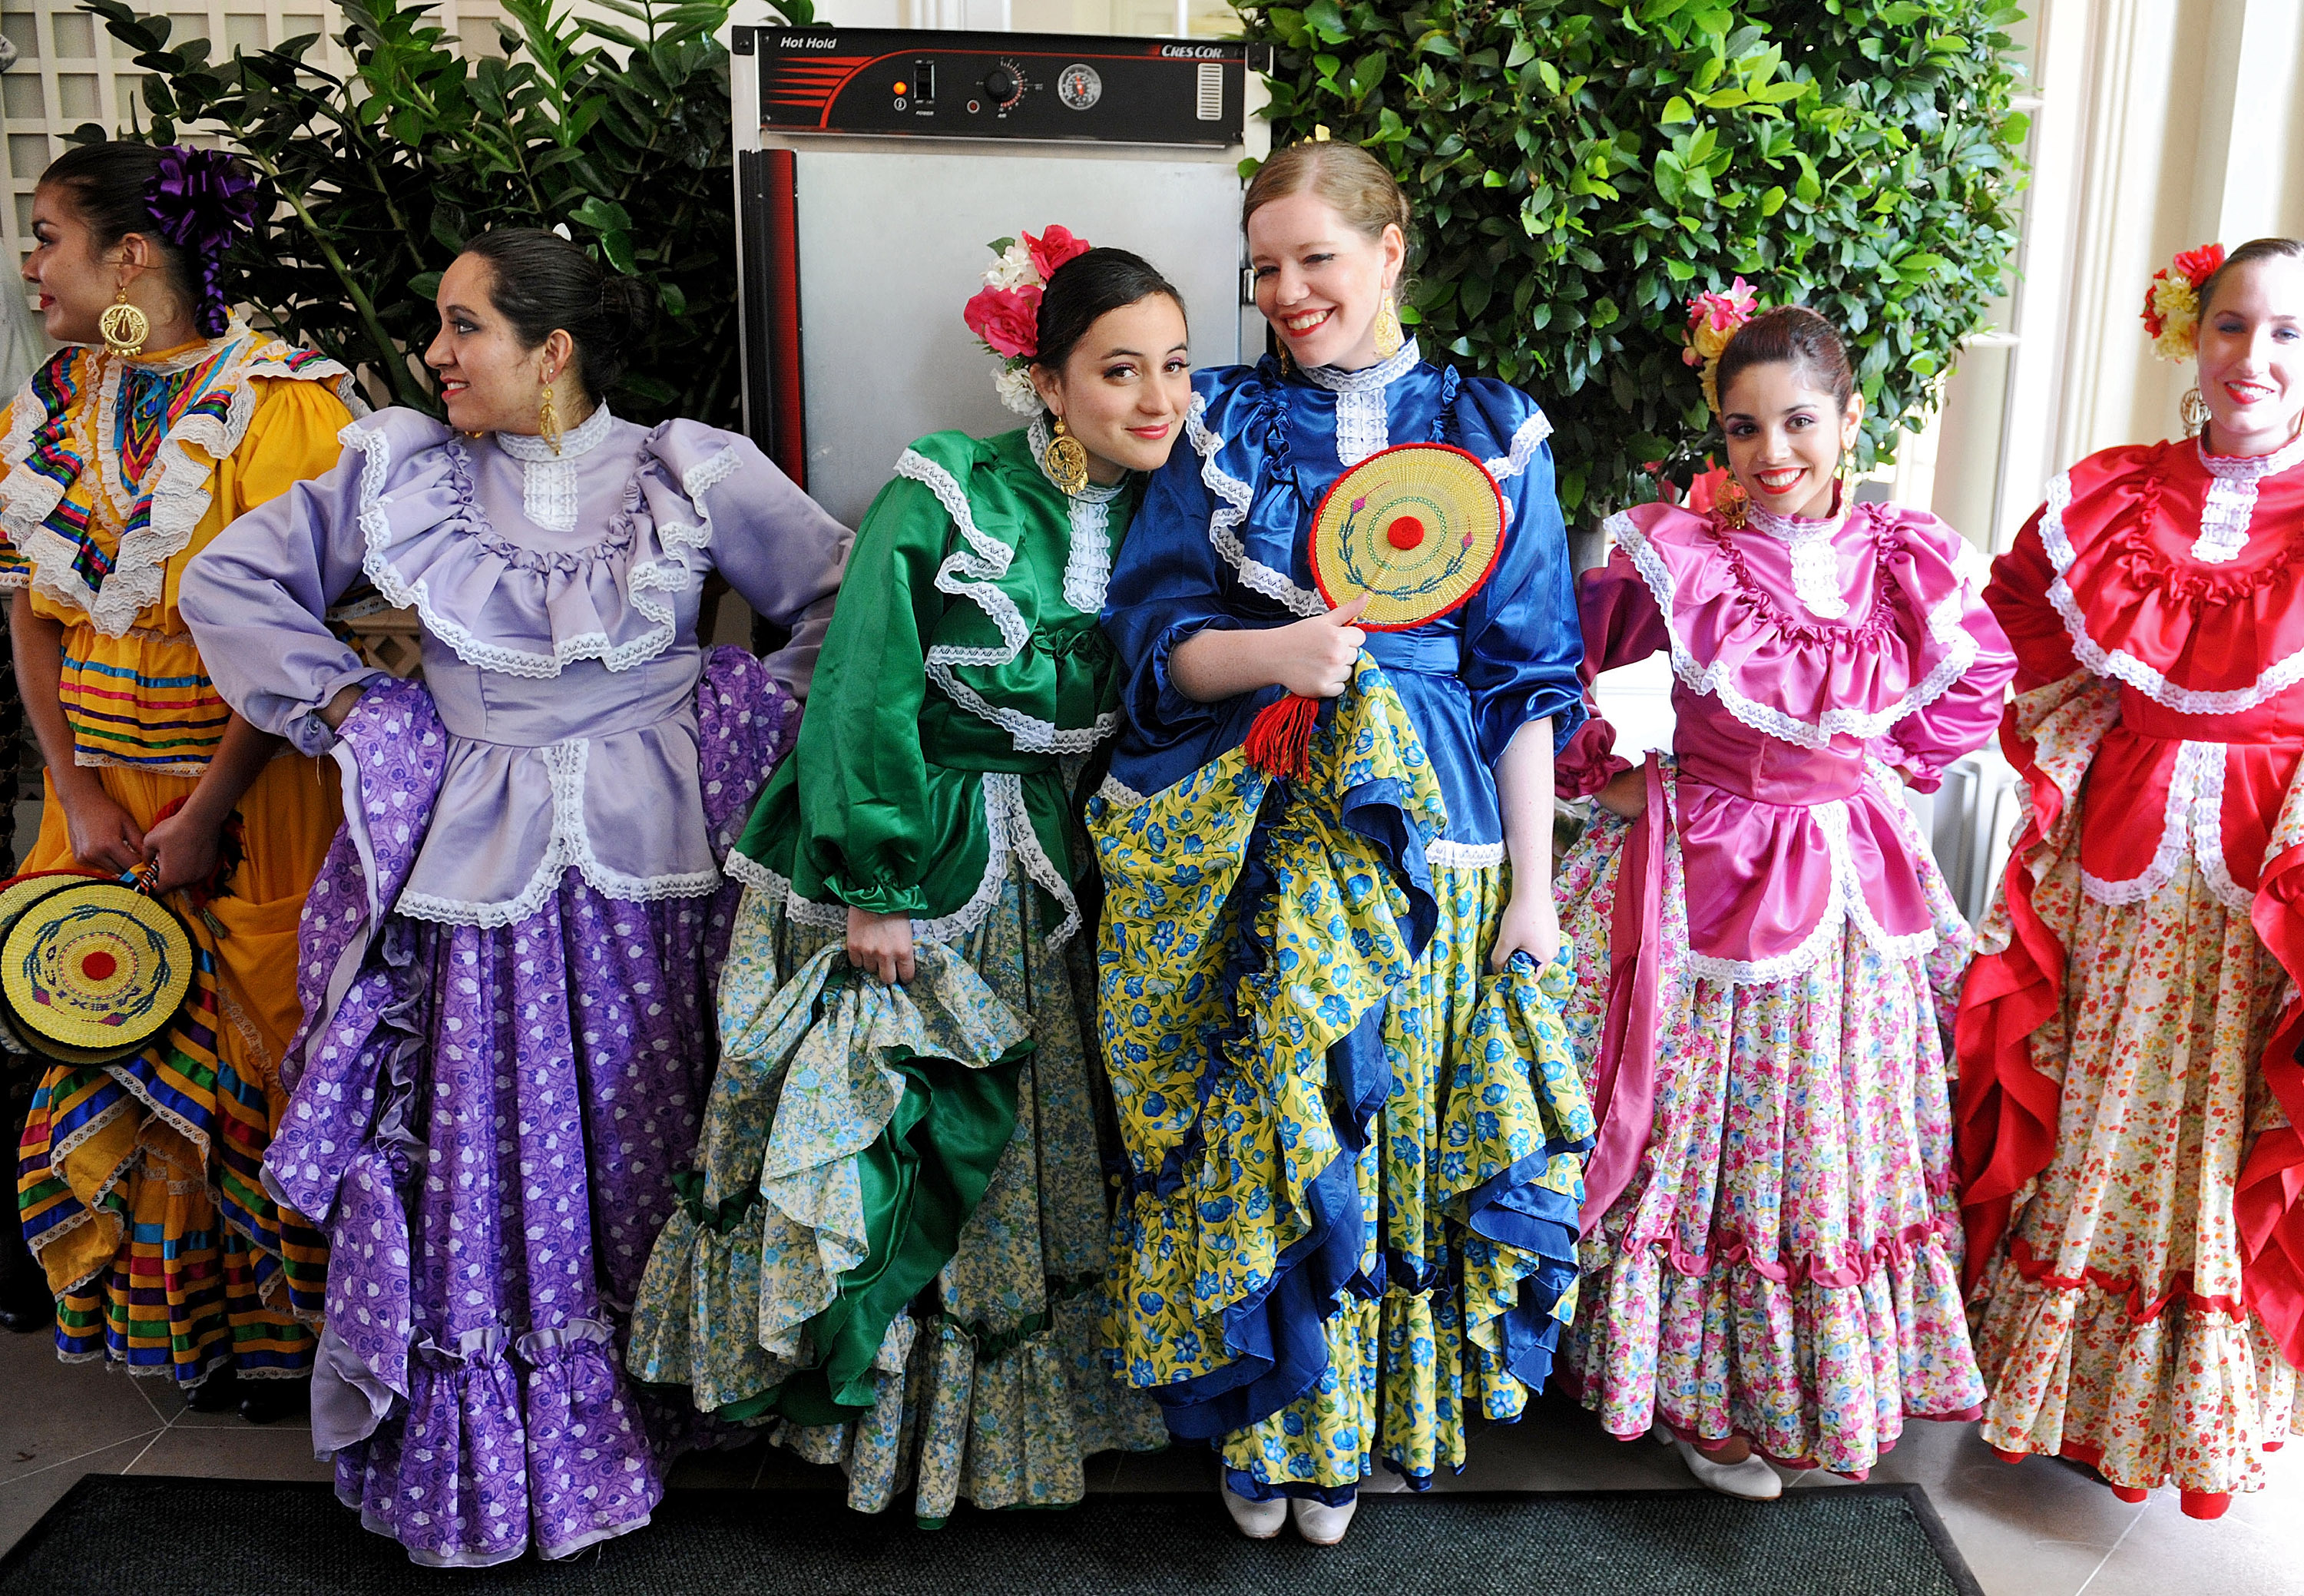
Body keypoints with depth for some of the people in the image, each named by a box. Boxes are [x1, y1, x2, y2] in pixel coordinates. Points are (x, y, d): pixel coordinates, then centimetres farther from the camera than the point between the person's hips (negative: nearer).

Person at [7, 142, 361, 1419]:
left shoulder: (277, 402, -12)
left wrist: (209, 810, -16)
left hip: (255, 797, -6)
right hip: (103, 800, 6)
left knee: (258, 1055, 3)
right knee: (104, 1048, 13)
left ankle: (278, 1329, 21)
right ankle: (147, 1309, 34)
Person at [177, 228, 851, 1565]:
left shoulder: (691, 473, 0)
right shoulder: (401, 472, 5)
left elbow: (845, 592, 4)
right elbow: (230, 580, 13)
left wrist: (761, 718, -2)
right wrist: (342, 706, 4)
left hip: (646, 861, -1)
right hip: (472, 863, 2)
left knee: (637, 1150, 7)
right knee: (474, 1163, 4)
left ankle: (643, 1418, 25)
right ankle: (471, 1456, 19)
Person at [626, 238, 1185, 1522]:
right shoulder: (946, 497, -16)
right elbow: (866, 693, -15)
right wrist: (876, 884, -15)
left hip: (1044, 876, 5)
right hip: (904, 859, -5)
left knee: (1037, 1148, 13)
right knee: (880, 1138, 5)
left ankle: (1012, 1409, 33)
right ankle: (844, 1381, 28)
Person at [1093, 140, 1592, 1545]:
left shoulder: (1491, 431, 5)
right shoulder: (1221, 422, 6)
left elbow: (1528, 679, 4)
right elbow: (1157, 640, 1)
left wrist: (1532, 887, 0)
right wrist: (1272, 652, -20)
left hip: (1425, 840, 0)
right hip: (1245, 836, 0)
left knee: (1397, 1123, 7)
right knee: (1249, 1130, 5)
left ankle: (1349, 1430, 31)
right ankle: (1258, 1424, 29)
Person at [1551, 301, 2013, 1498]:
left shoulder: (1911, 567, -4)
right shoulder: (1672, 559, -13)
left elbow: (1974, 689, 13)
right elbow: (1578, 692, 0)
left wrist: (1880, 774, 4)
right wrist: (1611, 780, -5)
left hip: (1849, 891, 4)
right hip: (1700, 882, -3)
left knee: (1825, 1140, 16)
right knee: (1693, 1137, 8)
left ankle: (1819, 1381, 38)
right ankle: (1696, 1394, 27)